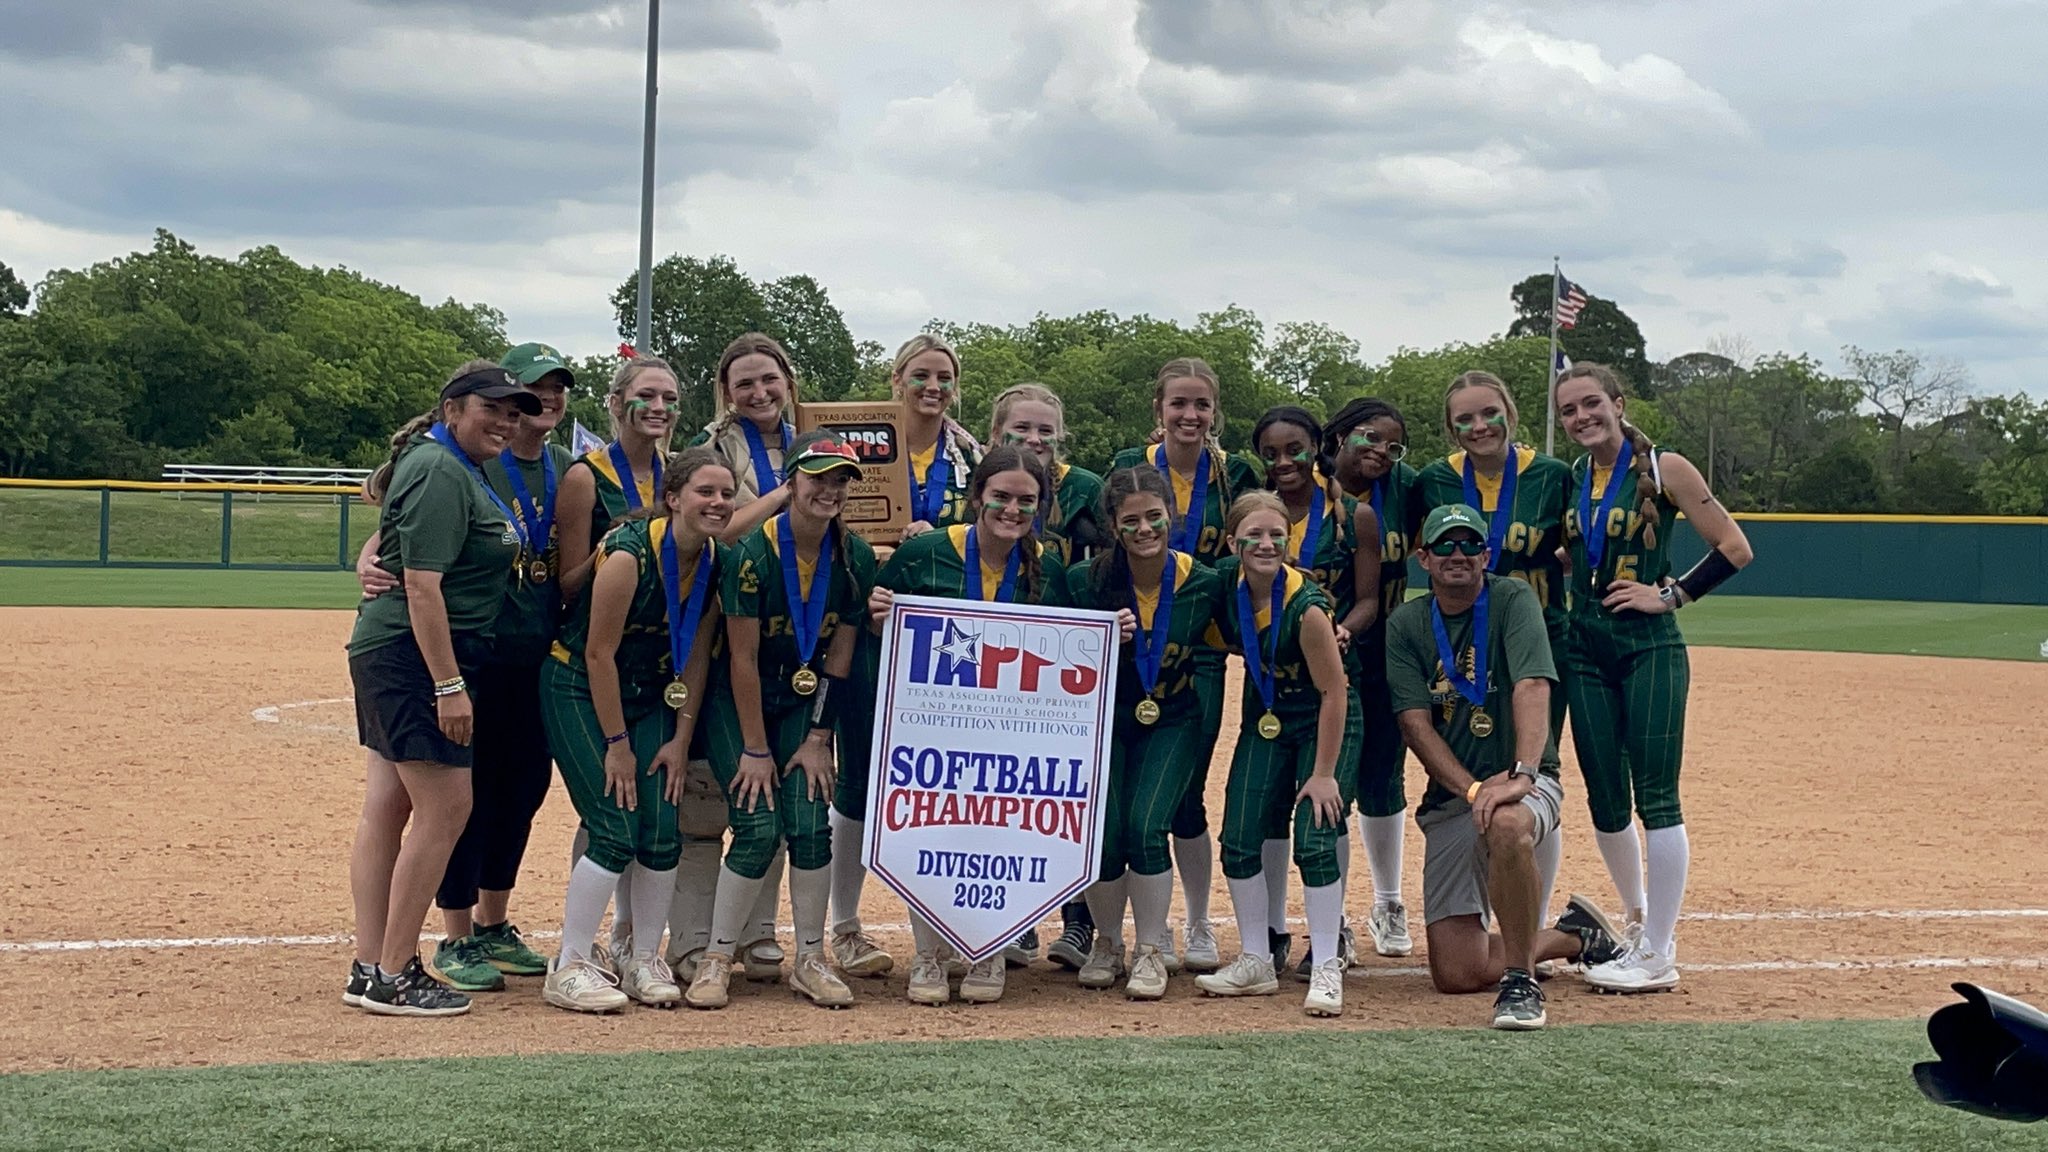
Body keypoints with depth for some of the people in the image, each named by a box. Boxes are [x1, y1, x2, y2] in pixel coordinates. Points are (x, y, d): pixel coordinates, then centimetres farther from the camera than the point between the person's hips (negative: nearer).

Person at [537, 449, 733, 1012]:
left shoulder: (718, 562, -6)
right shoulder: (630, 553, -25)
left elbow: (697, 654, 1)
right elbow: (599, 653, -20)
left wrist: (681, 738, -2)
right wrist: (616, 743, -16)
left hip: (649, 694, 6)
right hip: (578, 688, -6)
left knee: (663, 832, -1)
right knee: (615, 831, -12)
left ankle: (643, 960, 14)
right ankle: (569, 969, -3)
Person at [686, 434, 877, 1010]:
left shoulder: (856, 558, -10)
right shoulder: (754, 553, -22)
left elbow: (839, 654, -3)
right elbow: (742, 657, -18)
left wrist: (818, 737, -5)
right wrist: (755, 750, -15)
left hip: (805, 701, 3)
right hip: (739, 702, -3)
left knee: (809, 825, -9)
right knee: (759, 828, -13)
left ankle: (810, 961, 6)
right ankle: (715, 961, 1)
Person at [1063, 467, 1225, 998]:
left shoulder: (1205, 584, -14)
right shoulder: (1085, 581, -16)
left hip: (1171, 720, 0)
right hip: (1102, 716, 0)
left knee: (1146, 827, -17)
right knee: (1102, 832, -10)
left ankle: (1151, 951, 2)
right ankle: (1107, 941, 17)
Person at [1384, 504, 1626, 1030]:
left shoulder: (1512, 600, -5)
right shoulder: (1406, 626, 4)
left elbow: (1532, 689, -20)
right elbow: (1415, 724, -5)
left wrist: (1521, 774, -35)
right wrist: (1473, 789, -20)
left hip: (1526, 783, -3)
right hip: (1448, 796, 3)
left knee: (1507, 824, -42)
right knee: (1457, 975, -8)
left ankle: (1521, 982, -26)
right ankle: (1575, 936, 18)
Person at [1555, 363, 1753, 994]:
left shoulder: (1663, 469, -5)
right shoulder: (1568, 480, 9)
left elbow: (1734, 548, -7)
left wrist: (1670, 594, -10)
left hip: (1651, 650, -5)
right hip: (1585, 652, 5)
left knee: (1655, 798, -7)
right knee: (1605, 800, 9)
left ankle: (1657, 955, -3)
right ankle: (1638, 921, 28)